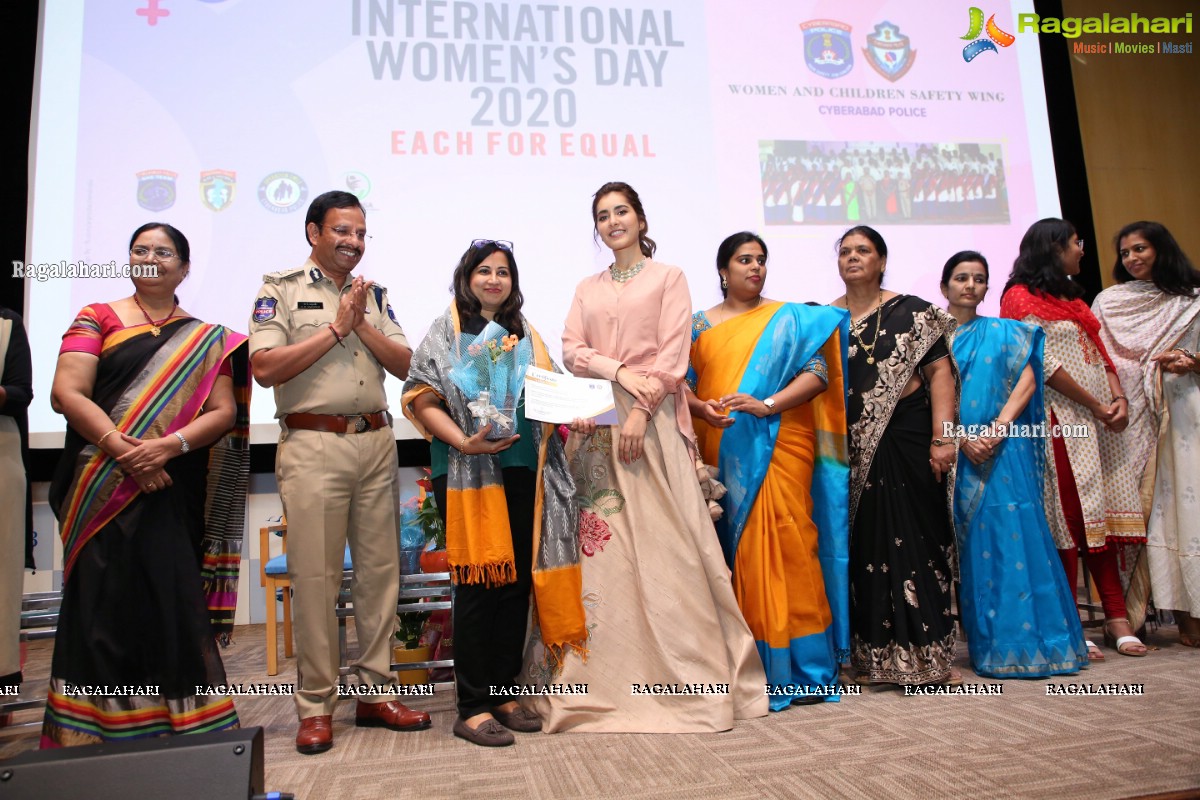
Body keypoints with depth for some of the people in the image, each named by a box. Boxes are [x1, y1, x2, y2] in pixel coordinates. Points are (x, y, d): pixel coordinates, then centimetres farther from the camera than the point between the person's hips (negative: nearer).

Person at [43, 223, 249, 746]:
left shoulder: (207, 340, 12)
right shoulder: (97, 320, 9)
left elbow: (224, 412, 3)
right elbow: (66, 393, -3)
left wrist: (169, 445, -14)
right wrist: (121, 448, -16)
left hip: (171, 494, 1)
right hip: (101, 491, 0)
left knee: (171, 601, -1)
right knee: (101, 603, 0)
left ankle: (184, 721, 12)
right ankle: (90, 731, 13)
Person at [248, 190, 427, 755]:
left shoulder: (374, 294, 16)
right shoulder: (282, 290, 3)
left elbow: (404, 364, 9)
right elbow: (265, 368, -10)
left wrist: (362, 326, -5)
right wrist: (336, 328, -9)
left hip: (376, 442, 5)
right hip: (313, 445, -4)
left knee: (380, 570, 7)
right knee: (314, 576, -1)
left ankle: (377, 693, 18)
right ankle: (316, 707, 11)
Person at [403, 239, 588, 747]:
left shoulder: (525, 334, 18)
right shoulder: (446, 333, 4)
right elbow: (422, 399, -6)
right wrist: (464, 441, -19)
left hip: (522, 470, 5)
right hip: (468, 474, -5)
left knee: (518, 581, 7)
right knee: (478, 585, -3)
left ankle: (504, 693, 20)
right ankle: (473, 708, 7)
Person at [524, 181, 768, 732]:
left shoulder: (669, 278, 8)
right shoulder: (587, 289, 20)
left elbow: (673, 356, -3)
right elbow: (571, 350, 7)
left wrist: (641, 412, -14)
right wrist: (618, 371, -10)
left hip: (652, 418, -3)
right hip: (596, 420, 4)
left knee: (661, 539, -8)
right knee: (601, 543, 0)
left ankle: (683, 671, 1)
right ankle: (608, 673, 7)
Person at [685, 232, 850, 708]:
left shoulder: (789, 319, 10)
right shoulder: (700, 326, 15)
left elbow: (818, 372, -2)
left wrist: (766, 405, -15)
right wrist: (703, 409, -13)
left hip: (778, 450, -2)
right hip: (721, 455, 2)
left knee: (784, 548, -8)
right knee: (735, 552, 2)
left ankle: (802, 668, 2)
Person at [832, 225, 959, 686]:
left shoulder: (911, 312, 3)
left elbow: (939, 372, -3)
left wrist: (942, 437, -13)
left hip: (906, 437, -2)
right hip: (854, 445, 2)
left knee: (915, 539, 0)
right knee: (866, 543, 4)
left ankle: (923, 654, 11)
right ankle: (875, 657, 15)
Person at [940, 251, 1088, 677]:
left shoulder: (1004, 332, 13)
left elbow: (1027, 381, 1)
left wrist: (997, 430, -13)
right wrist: (962, 439, -12)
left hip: (1005, 448, 0)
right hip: (956, 452, 0)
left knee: (1014, 532, -7)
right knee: (973, 540, 0)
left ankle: (1027, 640, 2)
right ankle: (991, 645, 8)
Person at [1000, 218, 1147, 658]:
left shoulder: (1072, 298, 23)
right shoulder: (1022, 297, -3)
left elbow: (1100, 353, 18)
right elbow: (1045, 364, -12)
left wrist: (1119, 398, 1)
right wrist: (1098, 407, -11)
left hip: (1097, 421, 8)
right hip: (1059, 420, -8)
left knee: (1100, 515, 5)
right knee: (1068, 518, -7)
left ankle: (1117, 619, 9)